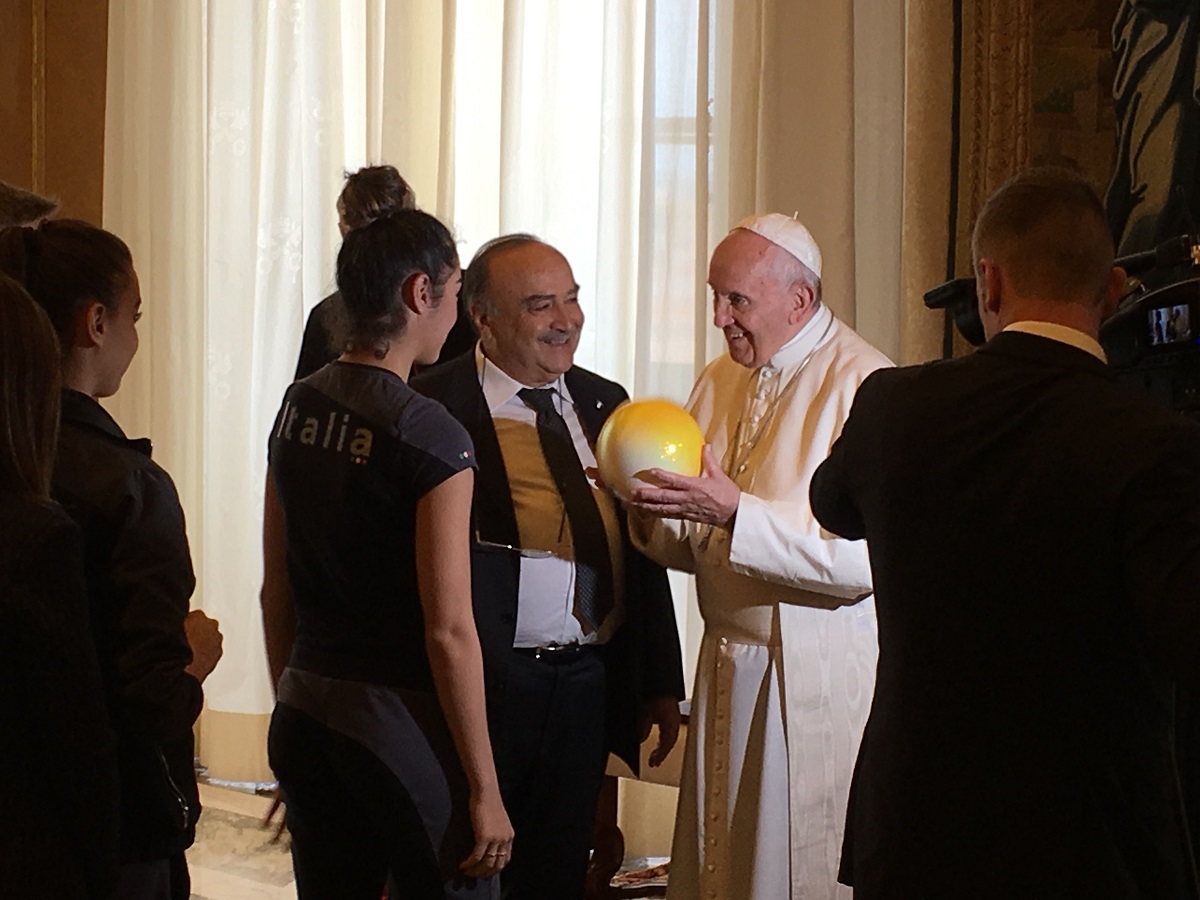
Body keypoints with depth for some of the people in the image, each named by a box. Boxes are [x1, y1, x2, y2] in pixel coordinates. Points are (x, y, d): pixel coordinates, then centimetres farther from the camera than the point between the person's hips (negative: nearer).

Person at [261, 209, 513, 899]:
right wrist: (485, 791, -12)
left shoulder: (298, 408, 5)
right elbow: (449, 630, -17)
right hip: (402, 719, -7)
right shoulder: (432, 437, -16)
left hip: (305, 716, 7)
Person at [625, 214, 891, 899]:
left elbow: (863, 561, -21)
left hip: (820, 680, -7)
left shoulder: (865, 387, -14)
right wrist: (655, 516, -5)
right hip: (727, 664, 7)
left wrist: (735, 512, -26)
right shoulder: (721, 381, 11)